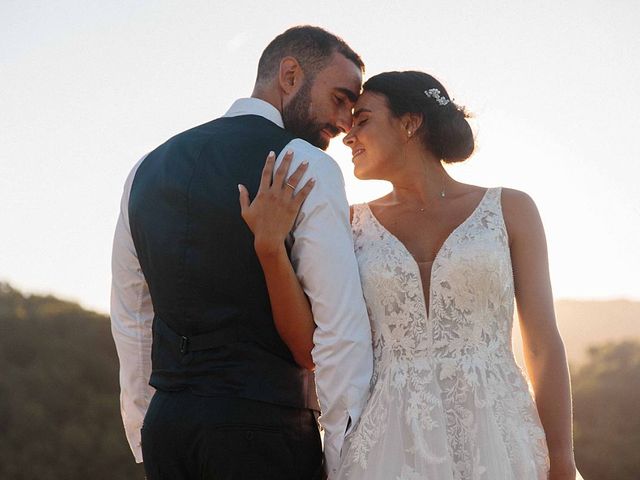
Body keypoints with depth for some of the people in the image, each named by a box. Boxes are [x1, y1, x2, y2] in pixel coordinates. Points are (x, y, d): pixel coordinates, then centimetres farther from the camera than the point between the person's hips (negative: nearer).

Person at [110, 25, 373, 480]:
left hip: (163, 431, 6)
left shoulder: (147, 169, 12)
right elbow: (341, 331, -14)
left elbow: (131, 326, 16)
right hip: (264, 426, -6)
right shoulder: (307, 167, -7)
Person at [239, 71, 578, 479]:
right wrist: (270, 245, -8)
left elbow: (544, 346, 3)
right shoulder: (353, 225, 10)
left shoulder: (509, 210, 5)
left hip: (496, 441, -1)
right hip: (388, 444, 2)